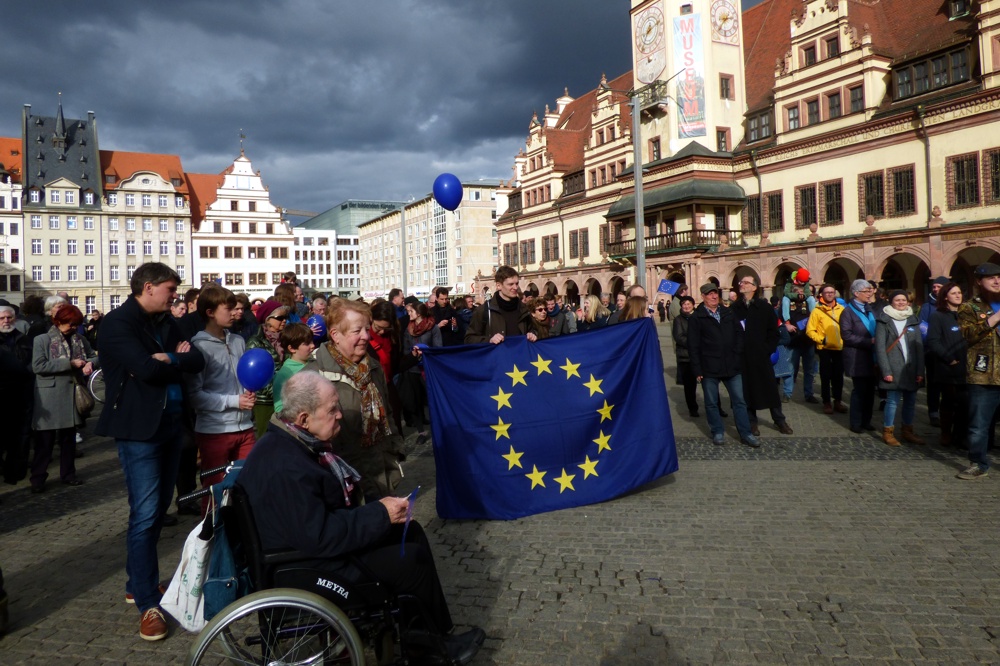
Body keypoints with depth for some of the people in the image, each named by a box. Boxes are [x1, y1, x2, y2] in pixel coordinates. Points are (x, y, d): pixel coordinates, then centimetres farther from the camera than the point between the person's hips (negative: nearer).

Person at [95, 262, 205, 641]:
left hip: (170, 423, 8)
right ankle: (148, 604, 0)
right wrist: (178, 360, -7)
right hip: (139, 428, -8)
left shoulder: (166, 322, 13)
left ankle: (138, 583, 30)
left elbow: (197, 361, 3)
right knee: (145, 514, -8)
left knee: (159, 507, 15)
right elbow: (147, 368, -24)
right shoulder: (118, 323, -11)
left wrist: (169, 360, -15)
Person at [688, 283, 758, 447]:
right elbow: (693, 346, -6)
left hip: (731, 365, 3)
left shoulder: (729, 313, 10)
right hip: (709, 368, -3)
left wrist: (738, 356, -4)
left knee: (739, 400, 7)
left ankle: (745, 433, 15)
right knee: (711, 403, 8)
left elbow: (739, 334, 10)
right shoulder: (696, 318, -3)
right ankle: (718, 432, 22)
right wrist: (697, 369, -10)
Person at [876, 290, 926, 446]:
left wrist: (920, 371, 1)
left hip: (911, 369, 5)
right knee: (892, 401, -4)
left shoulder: (913, 320, 12)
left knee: (910, 400, 10)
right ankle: (888, 432, 8)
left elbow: (919, 347, 9)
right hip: (893, 369, -5)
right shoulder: (884, 320, -1)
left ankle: (907, 430, 24)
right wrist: (886, 371, -13)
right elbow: (880, 347, -7)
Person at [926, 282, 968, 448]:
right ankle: (946, 434, 18)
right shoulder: (938, 316, -2)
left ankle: (960, 435, 10)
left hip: (965, 368, 4)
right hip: (948, 370, -4)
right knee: (948, 402, 5)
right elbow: (933, 342, -10)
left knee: (965, 403, -2)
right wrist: (949, 359, -13)